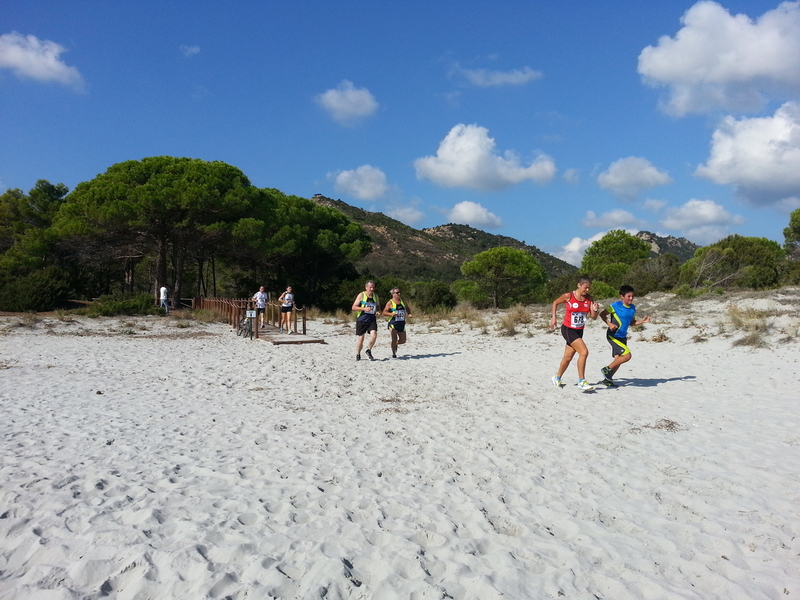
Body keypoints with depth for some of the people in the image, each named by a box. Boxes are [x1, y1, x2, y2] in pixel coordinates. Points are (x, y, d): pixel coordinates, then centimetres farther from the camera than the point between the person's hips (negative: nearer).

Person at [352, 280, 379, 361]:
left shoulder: (376, 296, 9)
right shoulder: (361, 295, -5)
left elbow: (377, 306, 25)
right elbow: (354, 307, -8)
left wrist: (377, 311, 2)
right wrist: (364, 309, -20)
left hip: (372, 320, 3)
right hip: (361, 320, -3)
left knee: (374, 335, -18)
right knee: (361, 338, 2)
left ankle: (369, 351, 6)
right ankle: (358, 354, 24)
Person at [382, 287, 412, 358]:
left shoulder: (402, 301, 11)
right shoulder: (390, 303, -5)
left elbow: (407, 309, 26)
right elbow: (384, 313, -10)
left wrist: (409, 314, 6)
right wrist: (391, 314, -26)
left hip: (401, 323, 5)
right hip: (393, 323, -5)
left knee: (403, 340, 6)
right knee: (394, 339, -11)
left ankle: (396, 344, 38)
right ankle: (393, 353, 5)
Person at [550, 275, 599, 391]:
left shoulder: (589, 299, 0)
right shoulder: (568, 296, -12)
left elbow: (593, 317, 1)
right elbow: (555, 302, 5)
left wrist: (595, 310, -20)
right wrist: (553, 317, 1)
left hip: (579, 331, 6)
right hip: (568, 329, -6)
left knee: (568, 357, 13)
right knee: (584, 352, -20)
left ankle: (557, 378, 34)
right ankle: (581, 381, -10)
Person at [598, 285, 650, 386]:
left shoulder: (633, 308, 8)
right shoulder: (615, 305, -13)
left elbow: (632, 322, 18)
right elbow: (602, 314, -8)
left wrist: (643, 321, 2)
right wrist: (609, 323, -22)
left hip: (622, 337, 8)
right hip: (613, 336, -8)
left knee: (618, 360, 8)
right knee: (627, 355, -18)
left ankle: (608, 378, 22)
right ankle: (607, 369, -2)